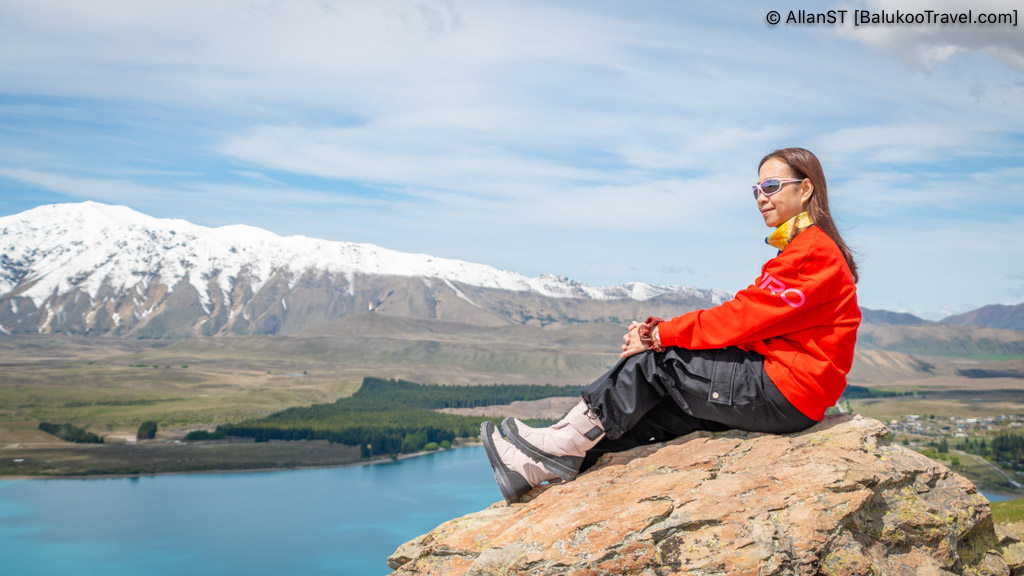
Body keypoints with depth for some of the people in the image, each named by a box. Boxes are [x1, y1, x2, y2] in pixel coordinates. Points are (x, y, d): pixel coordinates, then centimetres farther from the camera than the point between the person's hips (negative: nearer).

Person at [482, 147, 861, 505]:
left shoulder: (814, 250, -13)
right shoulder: (801, 249, 20)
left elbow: (742, 316, -18)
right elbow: (745, 318, 10)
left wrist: (660, 335, -12)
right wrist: (659, 331, -3)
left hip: (786, 394, -9)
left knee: (656, 363, -10)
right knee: (656, 409, -1)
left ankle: (566, 441, 1)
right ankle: (543, 467, -3)